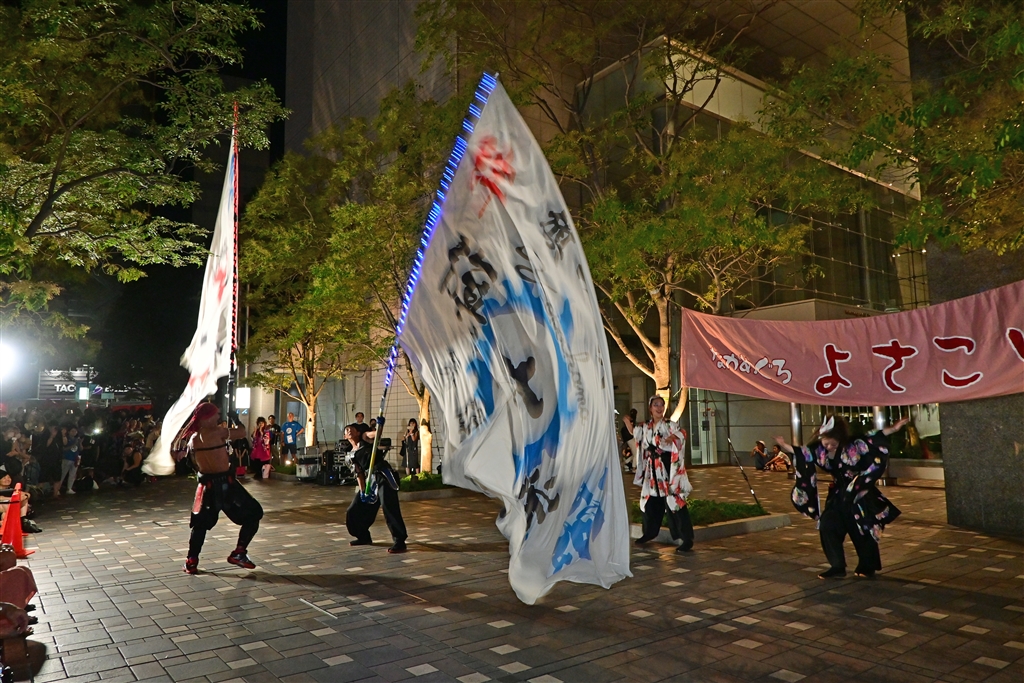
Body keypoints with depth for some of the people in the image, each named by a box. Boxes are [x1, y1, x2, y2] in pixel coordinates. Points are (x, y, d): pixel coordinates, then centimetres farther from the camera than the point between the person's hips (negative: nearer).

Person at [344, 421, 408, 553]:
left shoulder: (365, 438, 6)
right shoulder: (352, 454, 20)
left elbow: (374, 434, -16)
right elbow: (359, 473, 16)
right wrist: (362, 490, 6)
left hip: (384, 476, -7)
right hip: (371, 480, 8)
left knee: (389, 509, -17)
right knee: (354, 510, 11)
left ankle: (400, 542, -12)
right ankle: (364, 537, 31)